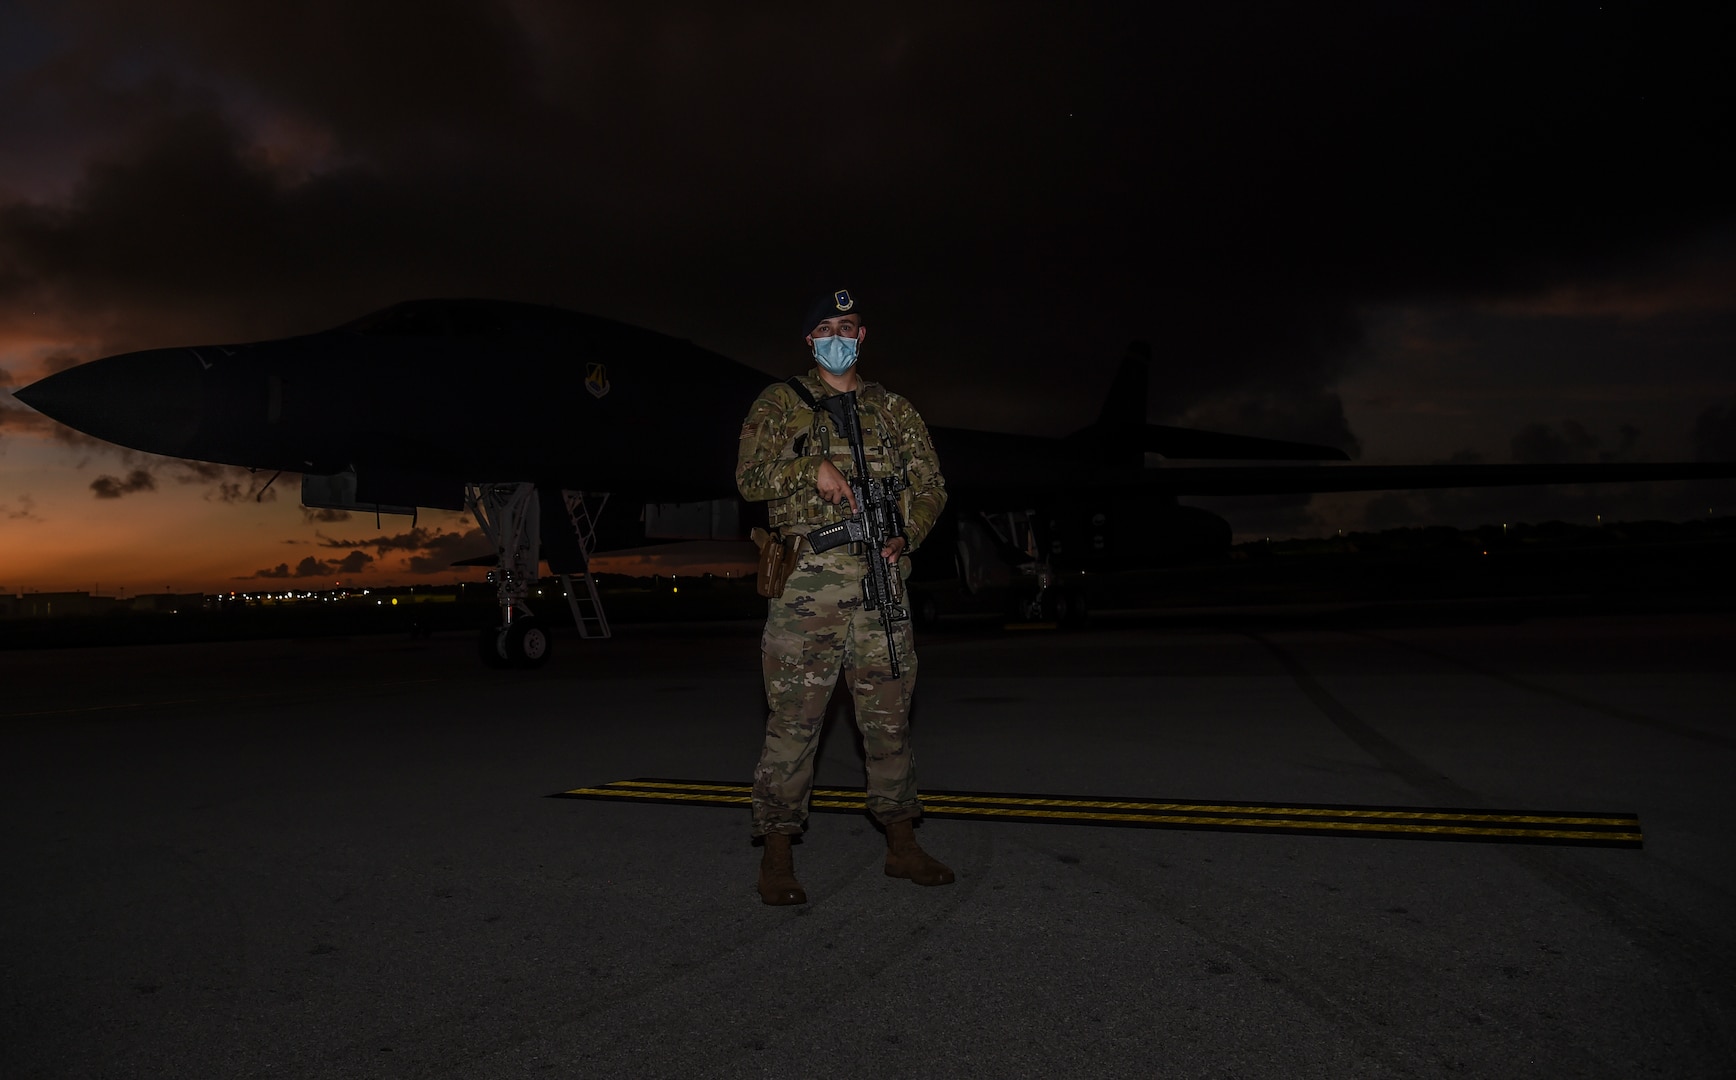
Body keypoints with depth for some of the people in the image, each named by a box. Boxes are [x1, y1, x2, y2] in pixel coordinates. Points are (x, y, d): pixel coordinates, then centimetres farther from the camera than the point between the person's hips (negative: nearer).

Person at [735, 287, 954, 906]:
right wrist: (813, 467, -14)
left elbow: (930, 487, 16)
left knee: (889, 716, 9)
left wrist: (905, 536, -2)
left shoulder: (894, 411, 18)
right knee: (793, 720, -4)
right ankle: (777, 856, 4)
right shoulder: (780, 404, 10)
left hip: (881, 579, 4)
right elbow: (749, 478, 1)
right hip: (808, 582, -3)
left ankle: (902, 845, 20)